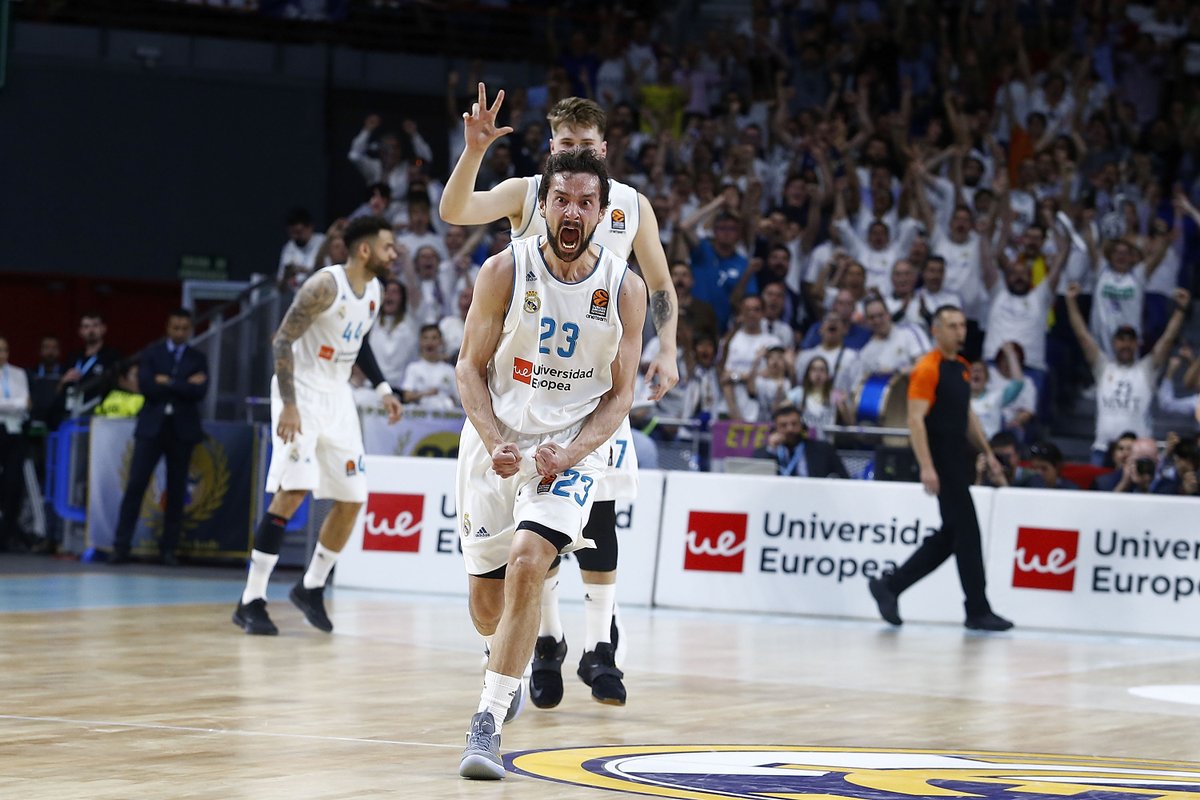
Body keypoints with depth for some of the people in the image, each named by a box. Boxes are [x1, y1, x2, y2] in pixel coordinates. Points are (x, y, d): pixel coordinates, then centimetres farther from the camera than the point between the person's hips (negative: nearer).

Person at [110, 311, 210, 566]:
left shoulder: (198, 359, 9)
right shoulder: (151, 354, 7)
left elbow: (199, 392, -7)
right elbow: (145, 386, -9)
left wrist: (168, 383, -10)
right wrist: (184, 385, -9)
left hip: (182, 429, 1)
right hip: (151, 427, -1)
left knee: (176, 491, 2)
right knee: (135, 485, -7)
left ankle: (169, 548, 8)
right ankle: (121, 545, -5)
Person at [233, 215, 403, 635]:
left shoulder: (374, 290, 6)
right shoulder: (326, 285, -19)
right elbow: (282, 340, -20)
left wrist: (382, 388, 12)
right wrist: (288, 405, -27)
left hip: (338, 397, 8)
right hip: (302, 394, -8)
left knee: (352, 499, 6)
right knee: (292, 492, -18)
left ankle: (312, 587, 23)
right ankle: (251, 601, -15)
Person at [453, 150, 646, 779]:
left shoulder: (624, 289, -7)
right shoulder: (505, 271, -8)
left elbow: (619, 395, -2)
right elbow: (470, 368, -2)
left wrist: (569, 454, -17)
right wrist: (495, 444, -17)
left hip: (573, 447, -2)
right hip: (499, 439, 2)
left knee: (526, 562, -25)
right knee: (485, 597, 9)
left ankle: (488, 719, -21)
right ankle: (506, 665, 45)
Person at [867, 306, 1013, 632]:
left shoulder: (961, 367, 16)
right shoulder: (927, 369, -11)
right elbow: (916, 419, -17)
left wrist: (987, 452, 19)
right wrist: (926, 467, -24)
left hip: (960, 463, 9)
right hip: (941, 464, -9)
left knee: (950, 537, 10)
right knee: (967, 534, -7)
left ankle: (889, 585, 18)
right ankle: (978, 611, 0)